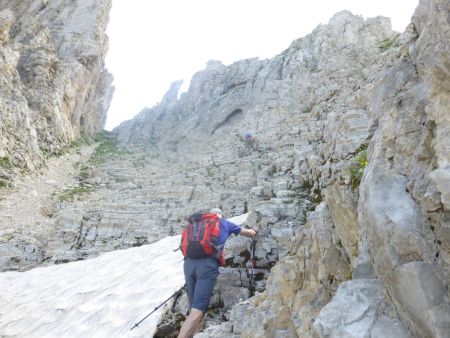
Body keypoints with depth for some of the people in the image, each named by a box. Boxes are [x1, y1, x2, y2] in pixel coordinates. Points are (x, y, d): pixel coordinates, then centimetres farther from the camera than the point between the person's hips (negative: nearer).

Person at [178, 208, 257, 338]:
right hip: (208, 264, -4)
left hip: (189, 263, 5)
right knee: (198, 311, -10)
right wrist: (253, 231, 56)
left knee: (196, 309, 11)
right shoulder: (225, 223, 21)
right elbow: (250, 233, 34)